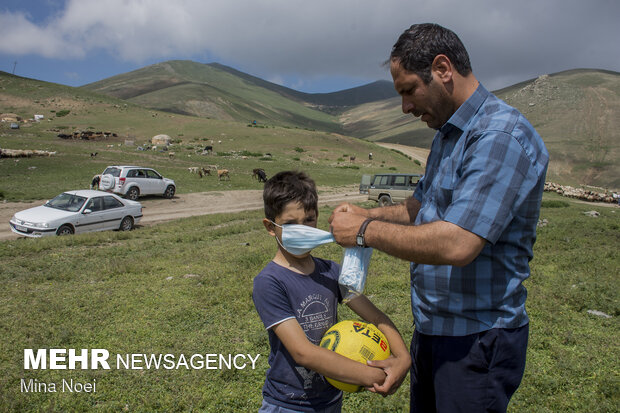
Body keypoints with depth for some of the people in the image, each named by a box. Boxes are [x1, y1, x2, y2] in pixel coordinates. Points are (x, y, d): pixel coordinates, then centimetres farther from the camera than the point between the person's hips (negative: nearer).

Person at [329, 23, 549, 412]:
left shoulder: (502, 135, -23)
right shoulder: (448, 135, 10)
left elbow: (456, 244, -32)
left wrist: (366, 231, -20)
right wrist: (367, 214, 3)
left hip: (477, 341, -9)